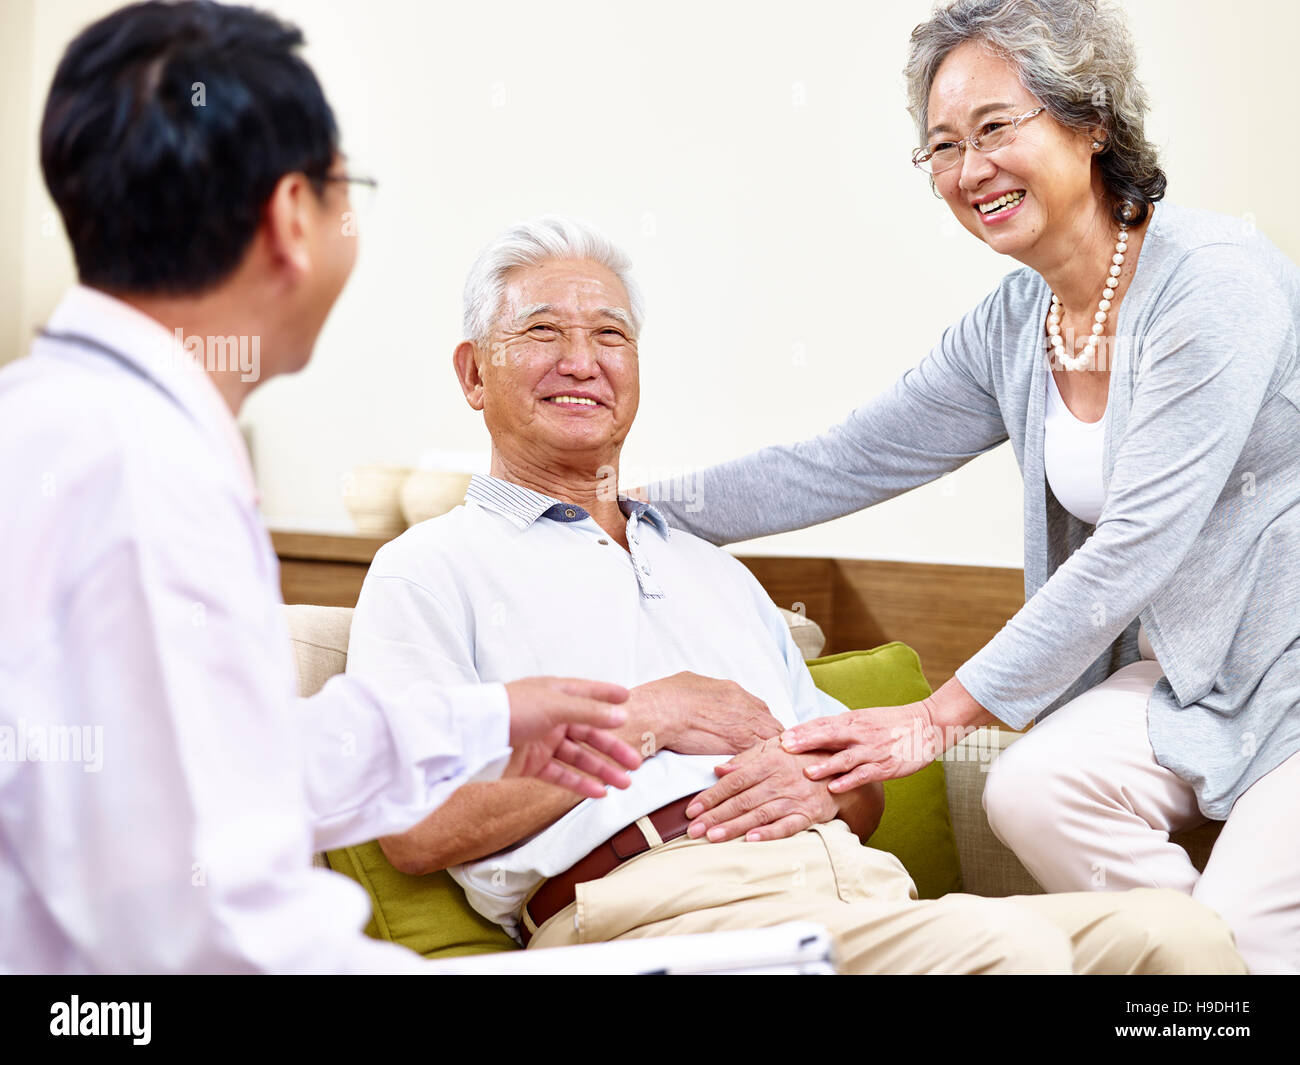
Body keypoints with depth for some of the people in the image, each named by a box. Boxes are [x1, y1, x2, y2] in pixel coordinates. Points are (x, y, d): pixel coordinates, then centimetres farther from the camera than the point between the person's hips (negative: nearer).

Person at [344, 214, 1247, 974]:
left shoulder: (715, 570, 31)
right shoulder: (434, 570, 11)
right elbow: (418, 830, -4)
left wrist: (826, 784, 2)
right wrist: (637, 719, -5)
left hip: (853, 877, 7)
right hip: (648, 901, -6)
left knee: (1179, 931, -16)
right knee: (1008, 944, -32)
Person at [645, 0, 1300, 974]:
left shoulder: (1216, 277, -19)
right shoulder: (1011, 328, 3)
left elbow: (1135, 544, -23)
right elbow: (839, 465, 7)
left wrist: (944, 714, -21)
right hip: (1186, 672, 6)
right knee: (1032, 790, -20)